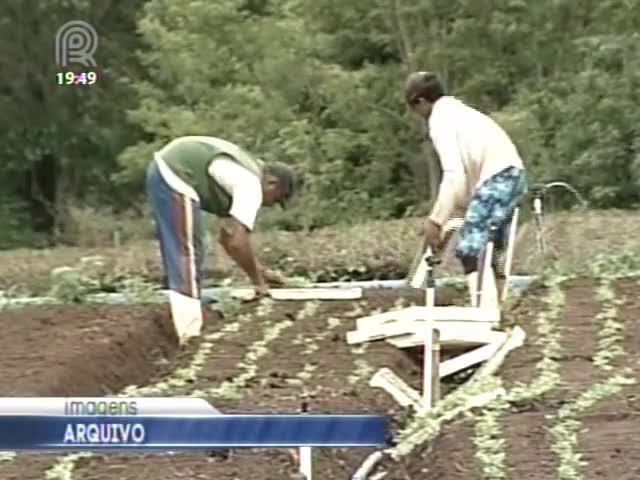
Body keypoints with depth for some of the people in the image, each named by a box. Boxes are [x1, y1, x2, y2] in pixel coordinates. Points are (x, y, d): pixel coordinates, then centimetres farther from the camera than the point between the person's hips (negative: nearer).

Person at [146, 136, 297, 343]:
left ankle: (188, 328, 27)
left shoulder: (241, 177, 20)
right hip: (176, 176, -11)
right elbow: (238, 242, -17)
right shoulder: (251, 185, -9)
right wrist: (258, 281, -5)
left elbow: (228, 236, 28)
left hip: (163, 169, 11)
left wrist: (259, 270, 30)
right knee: (188, 256, -8)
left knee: (178, 256, 18)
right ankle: (190, 335, -10)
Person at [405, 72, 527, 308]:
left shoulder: (440, 120, -3)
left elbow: (454, 175, -14)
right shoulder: (457, 111, 26)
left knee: (471, 251, -13)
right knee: (486, 252, 14)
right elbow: (465, 170, 27)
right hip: (511, 173, 10)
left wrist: (436, 221, -11)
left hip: (496, 177, -10)